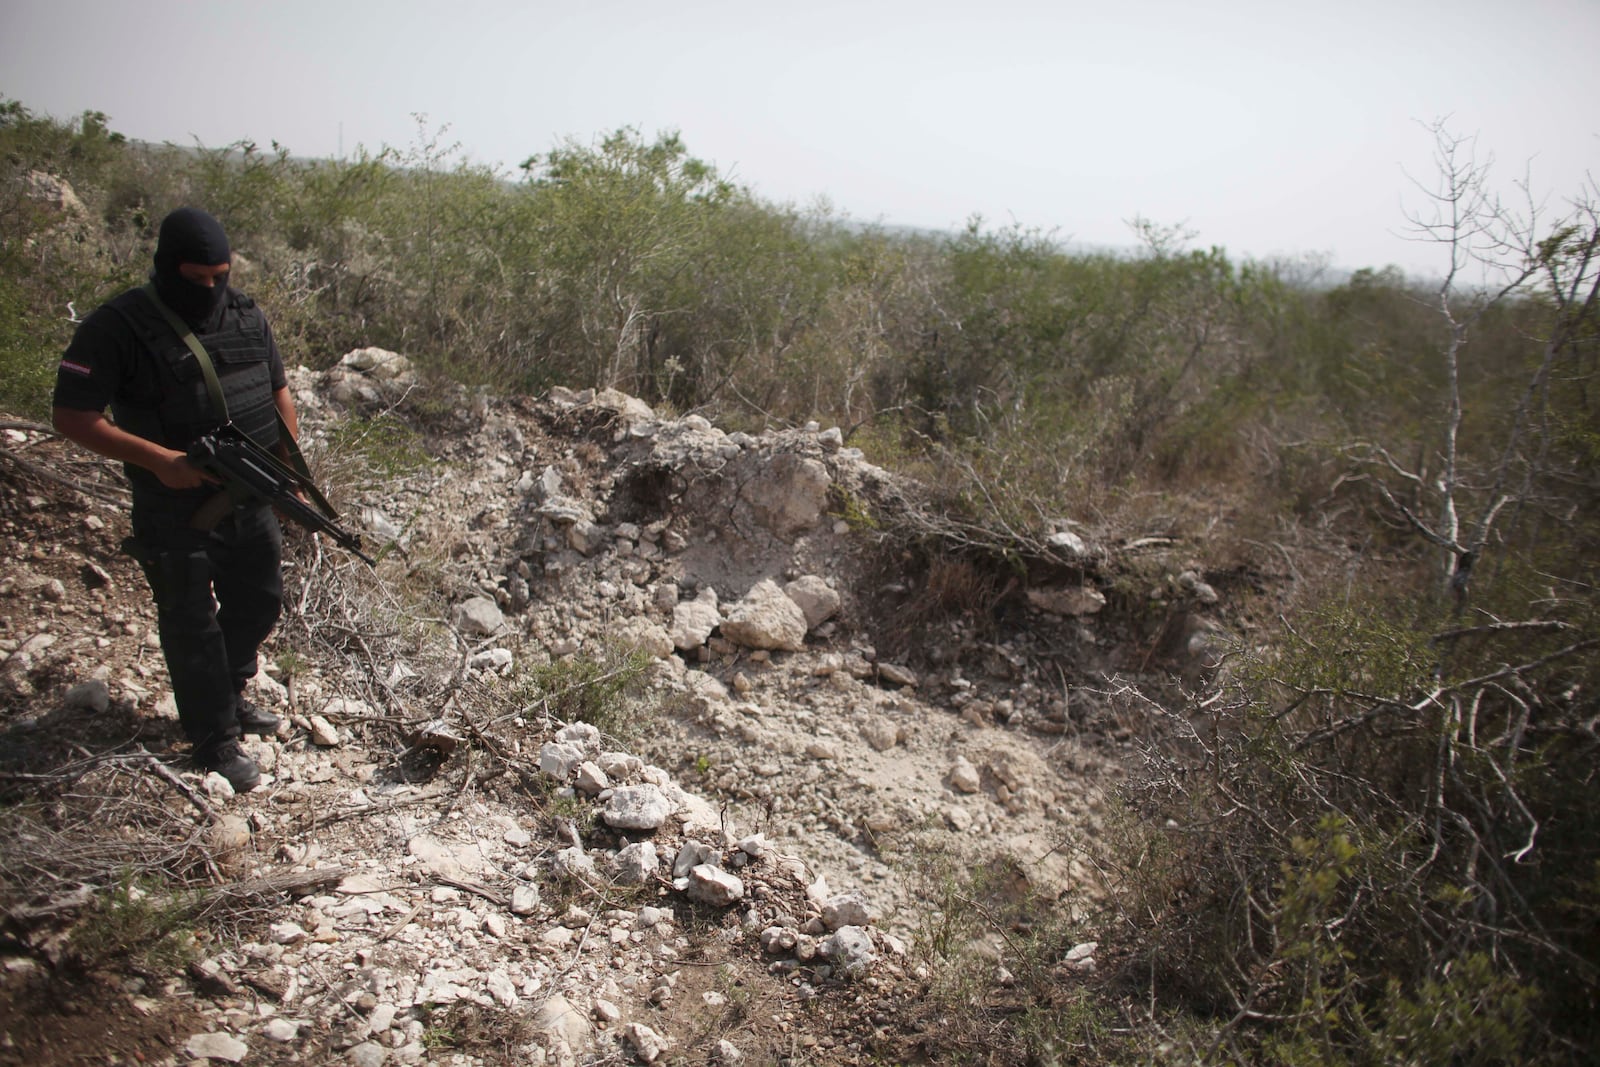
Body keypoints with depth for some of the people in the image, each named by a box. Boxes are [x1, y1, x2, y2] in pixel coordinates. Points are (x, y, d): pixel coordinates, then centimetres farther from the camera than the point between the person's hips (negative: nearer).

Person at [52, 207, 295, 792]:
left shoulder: (246, 316, 3)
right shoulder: (116, 327, -14)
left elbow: (279, 394, 12)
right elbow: (72, 417, -15)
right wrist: (159, 460, -24)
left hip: (250, 501, 6)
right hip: (175, 513, -6)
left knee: (259, 601, 19)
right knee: (192, 624, 5)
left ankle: (229, 695, 43)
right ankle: (215, 739, 20)